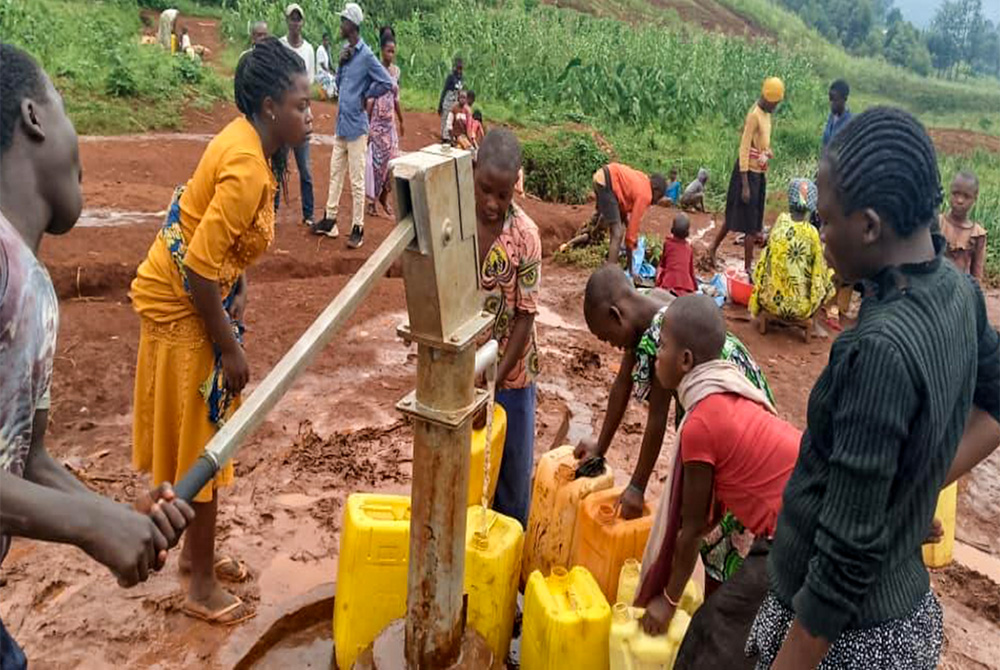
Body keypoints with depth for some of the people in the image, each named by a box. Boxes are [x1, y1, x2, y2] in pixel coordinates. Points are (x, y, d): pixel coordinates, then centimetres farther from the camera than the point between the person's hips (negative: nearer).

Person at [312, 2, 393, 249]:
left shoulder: (366, 55, -14)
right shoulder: (346, 51, 11)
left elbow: (387, 83, -17)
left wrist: (366, 95, -8)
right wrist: (341, 63, 0)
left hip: (356, 126, -9)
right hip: (341, 124, 9)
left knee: (357, 180, -2)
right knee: (335, 174, 15)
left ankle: (358, 229, 5)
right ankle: (329, 220, 26)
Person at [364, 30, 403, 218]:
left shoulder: (396, 71, 9)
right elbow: (370, 99, -10)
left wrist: (401, 120, 19)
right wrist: (367, 125, -14)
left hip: (390, 122, 5)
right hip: (377, 121, -5)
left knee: (390, 158, 4)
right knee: (376, 158, -3)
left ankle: (384, 197, 18)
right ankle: (371, 199, 7)